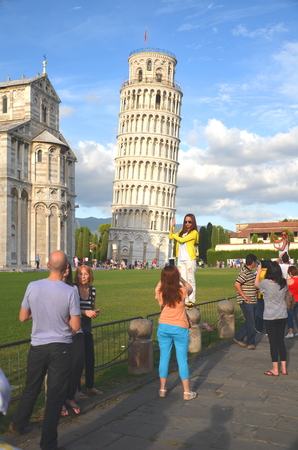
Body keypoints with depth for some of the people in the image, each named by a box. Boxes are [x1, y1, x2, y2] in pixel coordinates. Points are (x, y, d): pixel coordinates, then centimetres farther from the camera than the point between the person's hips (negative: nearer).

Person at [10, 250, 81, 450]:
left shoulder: (33, 287, -8)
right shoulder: (70, 292, -15)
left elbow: (23, 317, 2)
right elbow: (75, 326, -12)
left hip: (38, 347, 3)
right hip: (61, 348, -3)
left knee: (31, 390, 22)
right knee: (56, 395, 6)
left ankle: (17, 426, 42)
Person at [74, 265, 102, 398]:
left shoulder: (93, 290, 6)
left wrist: (95, 312, -1)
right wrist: (85, 312, -22)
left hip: (87, 329, 6)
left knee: (90, 358, 12)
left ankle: (90, 386, 29)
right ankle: (77, 390, 14)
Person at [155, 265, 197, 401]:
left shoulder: (159, 292, -9)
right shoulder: (182, 292, -15)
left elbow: (159, 285, 17)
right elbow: (189, 287, 9)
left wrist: (166, 275, 21)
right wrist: (180, 277, 13)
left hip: (163, 327, 2)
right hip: (179, 328, -2)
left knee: (164, 358, 12)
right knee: (182, 360, 6)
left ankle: (162, 389, 20)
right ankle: (187, 392, 14)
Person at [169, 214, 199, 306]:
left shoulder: (194, 232, -5)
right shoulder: (182, 231, 15)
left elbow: (182, 240, -14)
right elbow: (170, 236, 16)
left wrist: (174, 235, 2)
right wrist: (172, 226, 8)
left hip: (190, 259, -6)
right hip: (181, 260, 6)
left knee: (191, 281, -2)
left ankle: (191, 301, 3)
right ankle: (184, 301, 11)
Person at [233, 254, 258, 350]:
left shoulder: (250, 272, 13)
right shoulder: (244, 272, -18)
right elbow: (237, 284, -25)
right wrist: (244, 296, -21)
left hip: (252, 302, 9)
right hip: (246, 302, -9)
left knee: (250, 322, 14)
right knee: (250, 323, 0)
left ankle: (238, 337, 24)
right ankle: (250, 343, 13)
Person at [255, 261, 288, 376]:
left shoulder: (266, 283, -17)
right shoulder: (283, 283, -5)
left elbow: (256, 285, 4)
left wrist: (259, 271, 16)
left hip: (270, 317, -4)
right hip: (282, 316, 4)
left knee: (273, 342, 3)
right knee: (281, 341, 14)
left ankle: (275, 369, 8)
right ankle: (283, 368, 19)